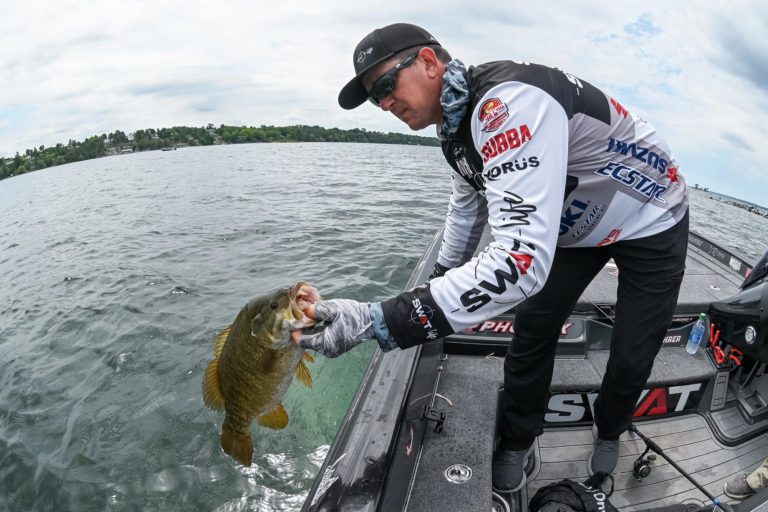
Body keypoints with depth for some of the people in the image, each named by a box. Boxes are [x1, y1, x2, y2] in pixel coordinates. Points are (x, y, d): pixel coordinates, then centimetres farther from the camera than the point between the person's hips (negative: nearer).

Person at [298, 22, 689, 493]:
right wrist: (442, 281, 14)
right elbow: (468, 204, 10)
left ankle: (610, 432, 35)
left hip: (651, 222, -6)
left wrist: (378, 321, -51)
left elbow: (521, 259, -48)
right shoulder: (458, 122, -7)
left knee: (631, 359, 3)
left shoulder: (508, 101, -38)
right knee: (532, 332, 1)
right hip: (575, 224, 7)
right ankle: (518, 442, 22)